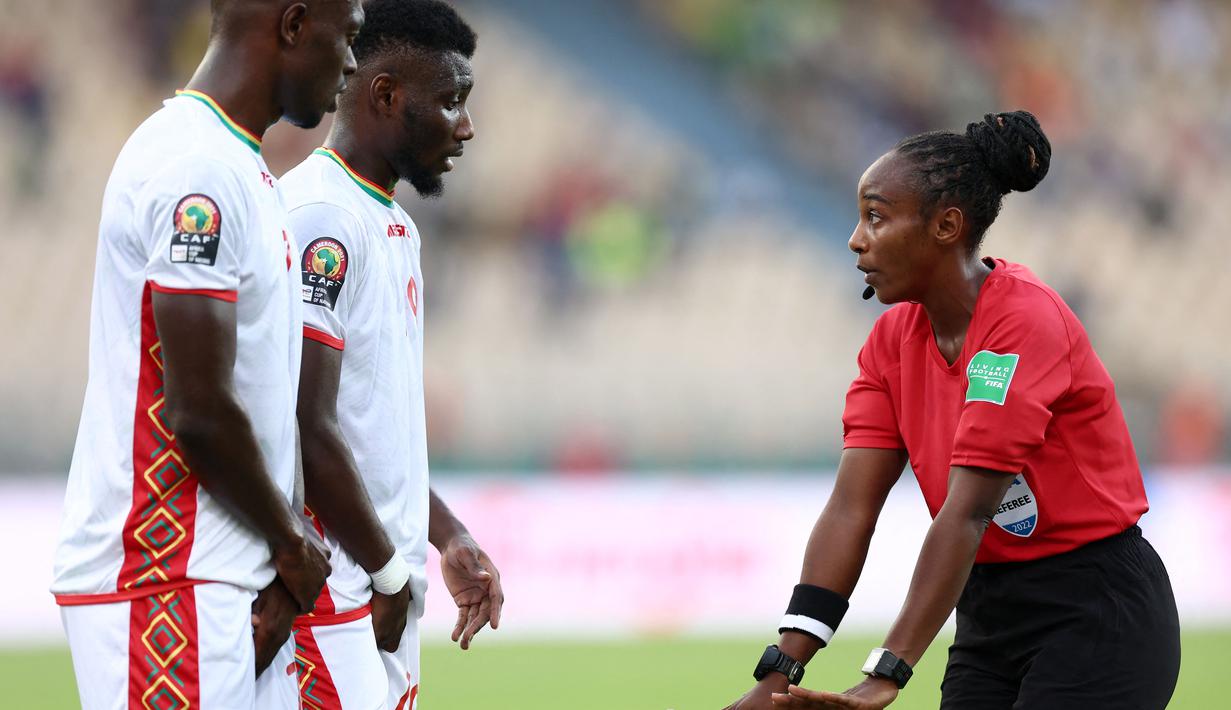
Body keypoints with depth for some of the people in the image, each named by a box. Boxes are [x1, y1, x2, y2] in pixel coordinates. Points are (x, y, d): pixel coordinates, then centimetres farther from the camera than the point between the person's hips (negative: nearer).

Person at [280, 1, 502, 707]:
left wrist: (447, 536, 18)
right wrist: (389, 571, -12)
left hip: (389, 596, 10)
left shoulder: (395, 226, 18)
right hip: (333, 593, -10)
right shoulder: (320, 217, -14)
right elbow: (308, 430, -19)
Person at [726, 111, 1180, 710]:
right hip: (989, 615, 7)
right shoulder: (893, 339, 3)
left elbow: (968, 511, -26)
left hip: (1094, 617, -7)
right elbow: (851, 508, -5)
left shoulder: (1025, 323, -19)